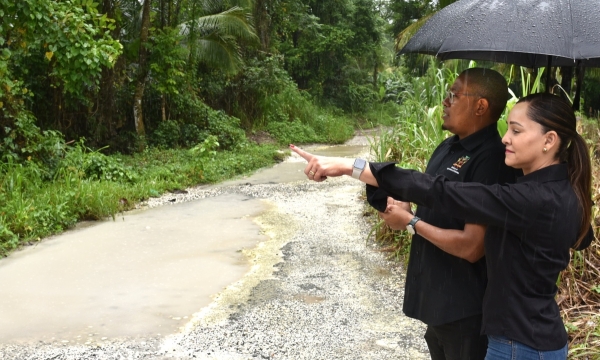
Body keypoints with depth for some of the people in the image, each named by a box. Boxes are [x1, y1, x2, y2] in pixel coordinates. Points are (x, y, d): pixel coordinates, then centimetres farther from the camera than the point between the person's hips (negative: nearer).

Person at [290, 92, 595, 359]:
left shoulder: (534, 200, -27)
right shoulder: (563, 192, 2)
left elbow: (442, 193, -33)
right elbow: (581, 238, 23)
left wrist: (350, 167, -34)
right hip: (541, 335, 10)